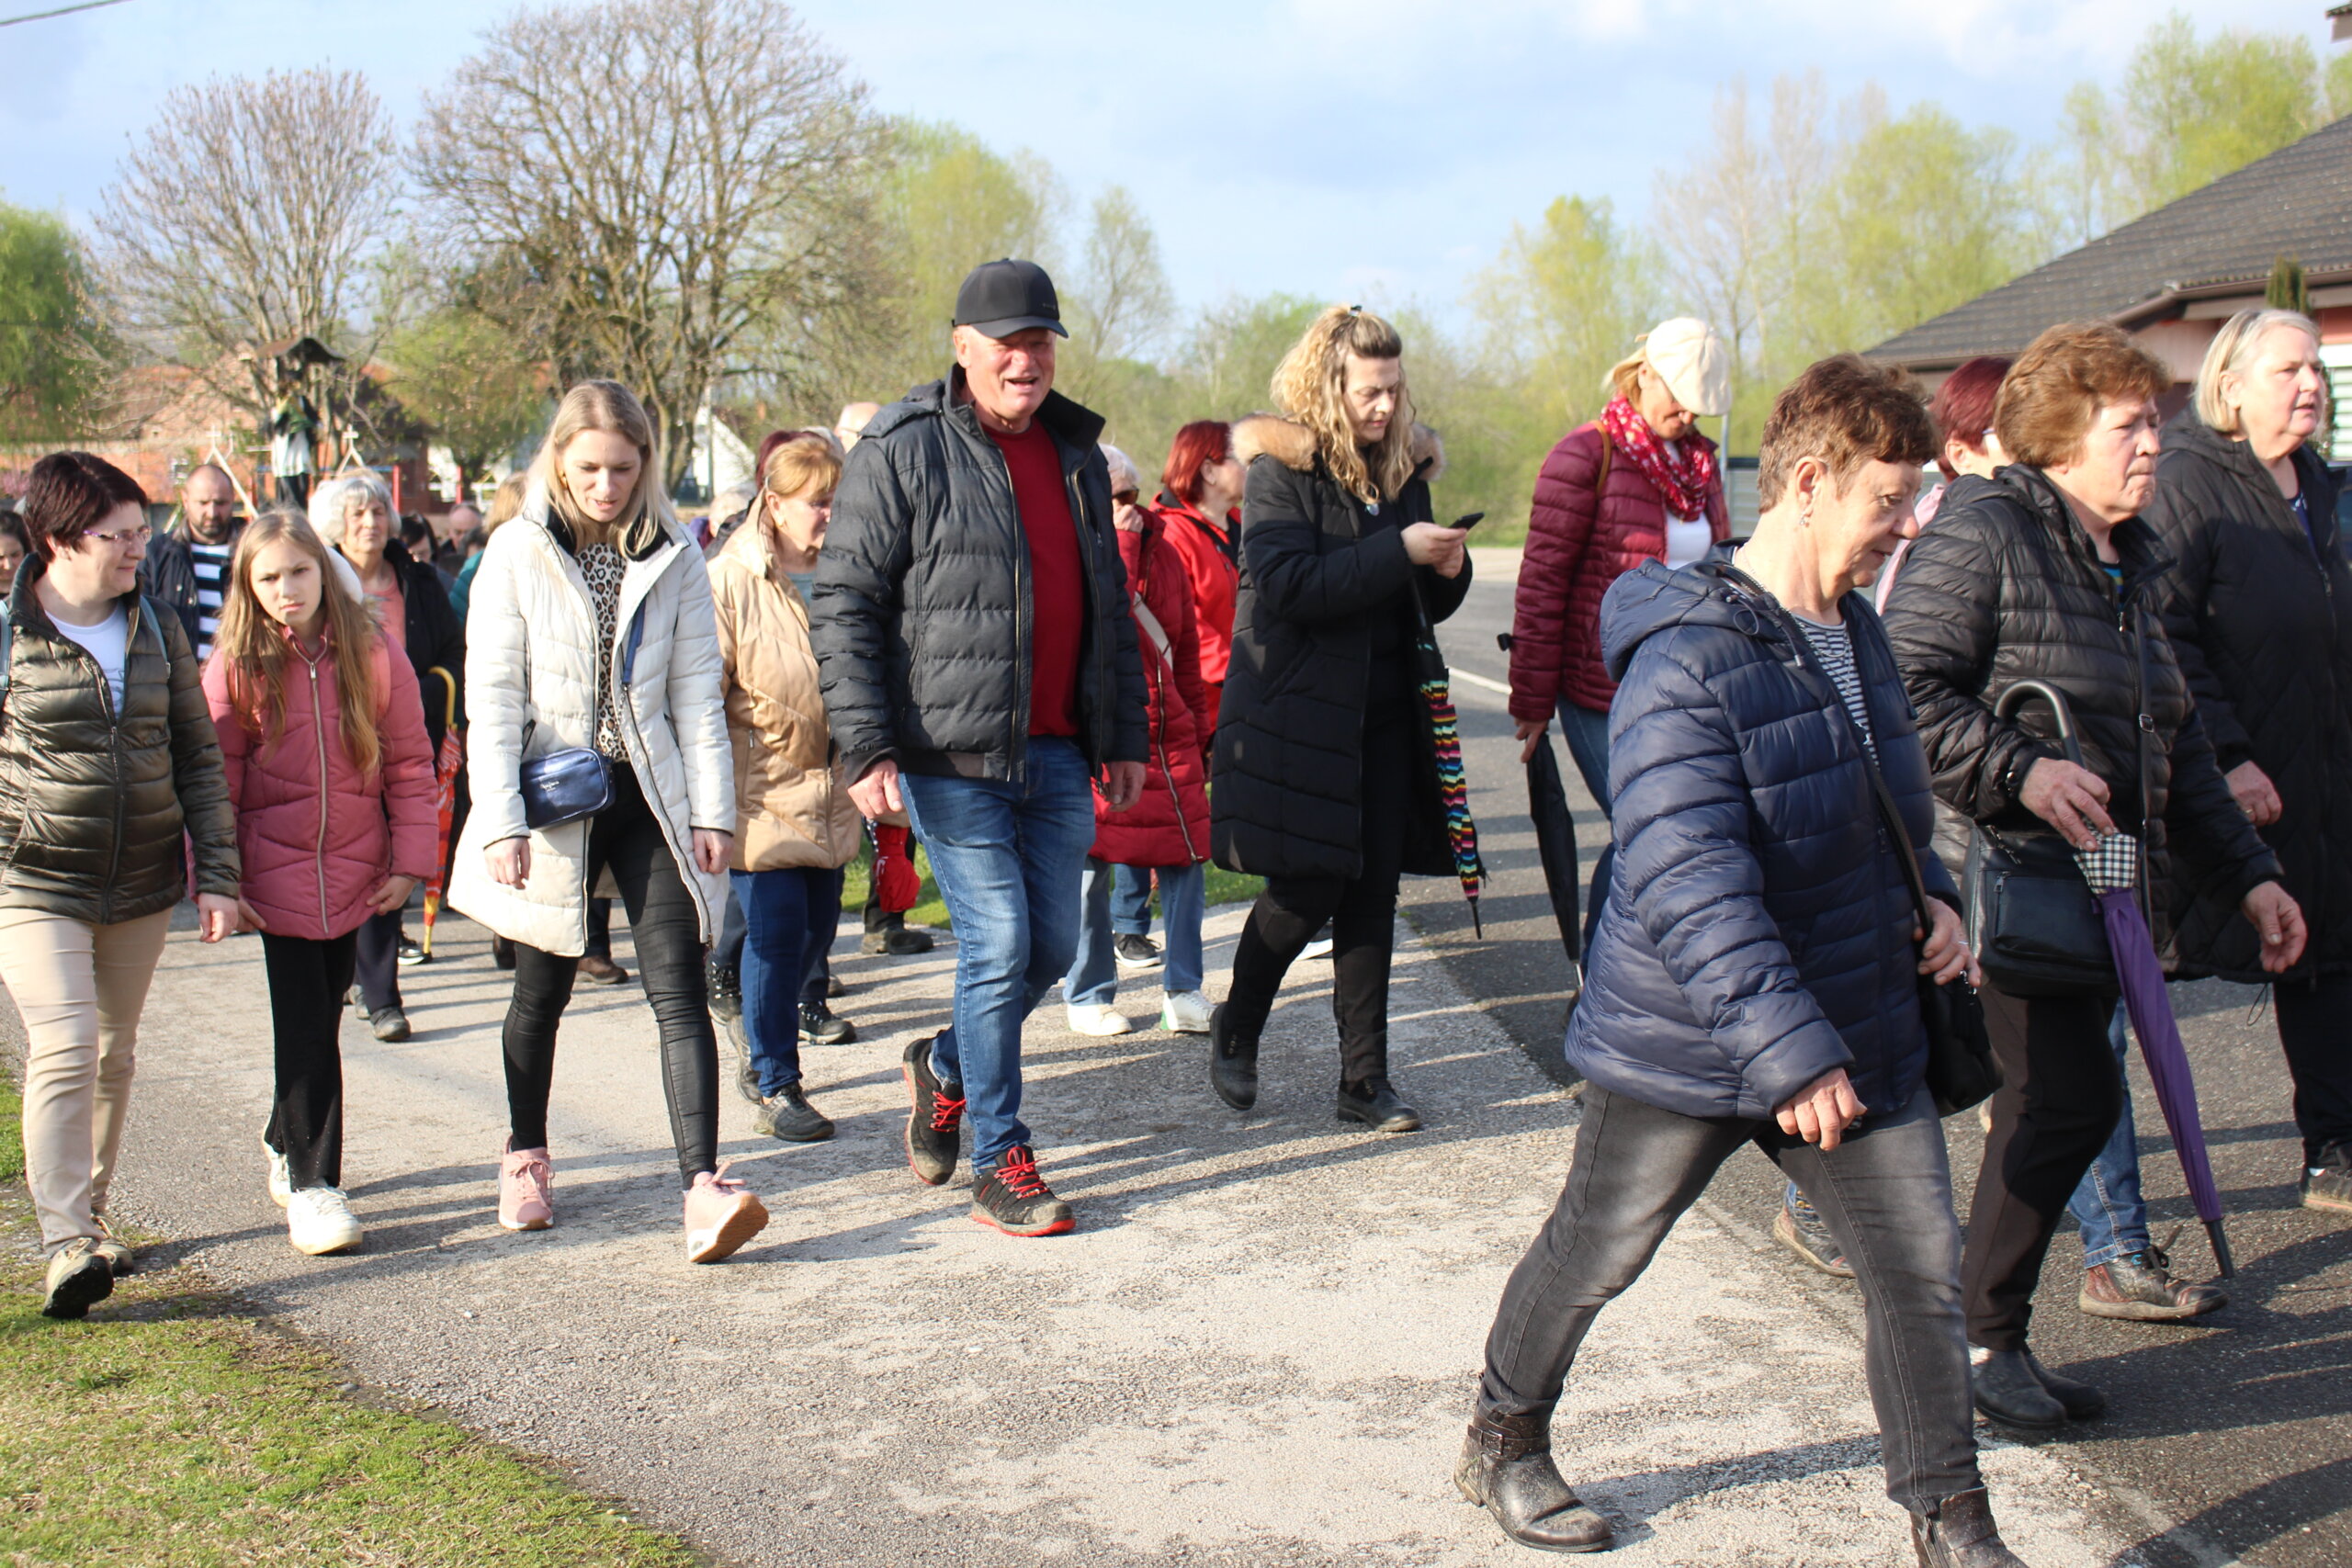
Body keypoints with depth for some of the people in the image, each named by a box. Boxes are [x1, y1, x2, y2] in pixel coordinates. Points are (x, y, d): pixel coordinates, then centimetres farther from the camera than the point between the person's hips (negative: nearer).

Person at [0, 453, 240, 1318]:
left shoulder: (157, 630, 6)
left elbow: (198, 757, 9)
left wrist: (215, 874, 4)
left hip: (142, 885, 4)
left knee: (114, 1056, 14)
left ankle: (92, 1211, 30)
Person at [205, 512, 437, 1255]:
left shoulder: (373, 655, -1)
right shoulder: (234, 668, -3)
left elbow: (409, 762, 3)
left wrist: (410, 861, -2)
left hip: (357, 871, 2)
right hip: (277, 870, -2)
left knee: (324, 1008, 13)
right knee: (307, 1026, -6)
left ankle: (288, 1136, 38)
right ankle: (311, 1183, 2)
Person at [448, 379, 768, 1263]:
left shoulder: (673, 558, 3)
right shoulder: (517, 553, -1)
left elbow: (697, 694, 5)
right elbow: (493, 698, -5)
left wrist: (713, 810, -1)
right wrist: (500, 822, -12)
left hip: (650, 796, 1)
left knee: (679, 990, -10)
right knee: (542, 990, 12)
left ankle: (703, 1186, -16)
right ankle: (526, 1157, 34)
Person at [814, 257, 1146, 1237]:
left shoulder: (1077, 453, 14)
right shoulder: (903, 451, -6)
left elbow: (1110, 606, 21)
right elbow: (843, 605, -8)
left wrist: (1125, 736, 18)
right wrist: (865, 748, -15)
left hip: (1058, 754, 6)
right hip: (952, 756, -6)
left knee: (1054, 946, 9)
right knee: (999, 945, -6)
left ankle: (945, 1067, 36)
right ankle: (1000, 1164, 9)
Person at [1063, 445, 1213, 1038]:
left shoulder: (1163, 552, 12)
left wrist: (1198, 731, 19)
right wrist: (1120, 541, -19)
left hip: (1167, 733, 5)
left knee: (1186, 856, 0)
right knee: (1090, 863, -1)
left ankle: (1183, 988, 12)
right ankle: (1088, 995, 13)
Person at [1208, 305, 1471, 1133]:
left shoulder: (1401, 467, 11)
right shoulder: (1281, 467, -7)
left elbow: (1426, 606, 17)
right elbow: (1290, 584, -19)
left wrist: (1447, 569, -6)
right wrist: (1399, 551, -22)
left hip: (1383, 713, 6)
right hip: (1300, 711, -5)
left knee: (1374, 891, 5)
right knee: (1307, 887, -4)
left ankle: (1365, 1079, 12)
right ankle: (1236, 1027, 23)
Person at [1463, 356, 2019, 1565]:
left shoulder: (1858, 631, 7)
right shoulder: (1687, 659, -23)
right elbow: (1688, 887, -30)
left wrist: (1928, 895, 6)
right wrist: (1785, 1050, -33)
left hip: (1858, 1031, 7)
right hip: (1685, 1049, -7)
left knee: (1922, 1266, 5)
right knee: (1594, 1256, 12)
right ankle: (1504, 1443, 37)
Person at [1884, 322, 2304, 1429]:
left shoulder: (2132, 559, 18)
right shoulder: (1982, 532, -8)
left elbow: (2176, 745, 23)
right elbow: (1908, 688, -17)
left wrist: (2246, 876, 19)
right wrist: (2018, 770, -27)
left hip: (2103, 886, 9)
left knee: (2049, 1107, 10)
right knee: (2075, 1100, -12)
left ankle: (1991, 1336, 21)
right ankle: (1981, 1338, 3)